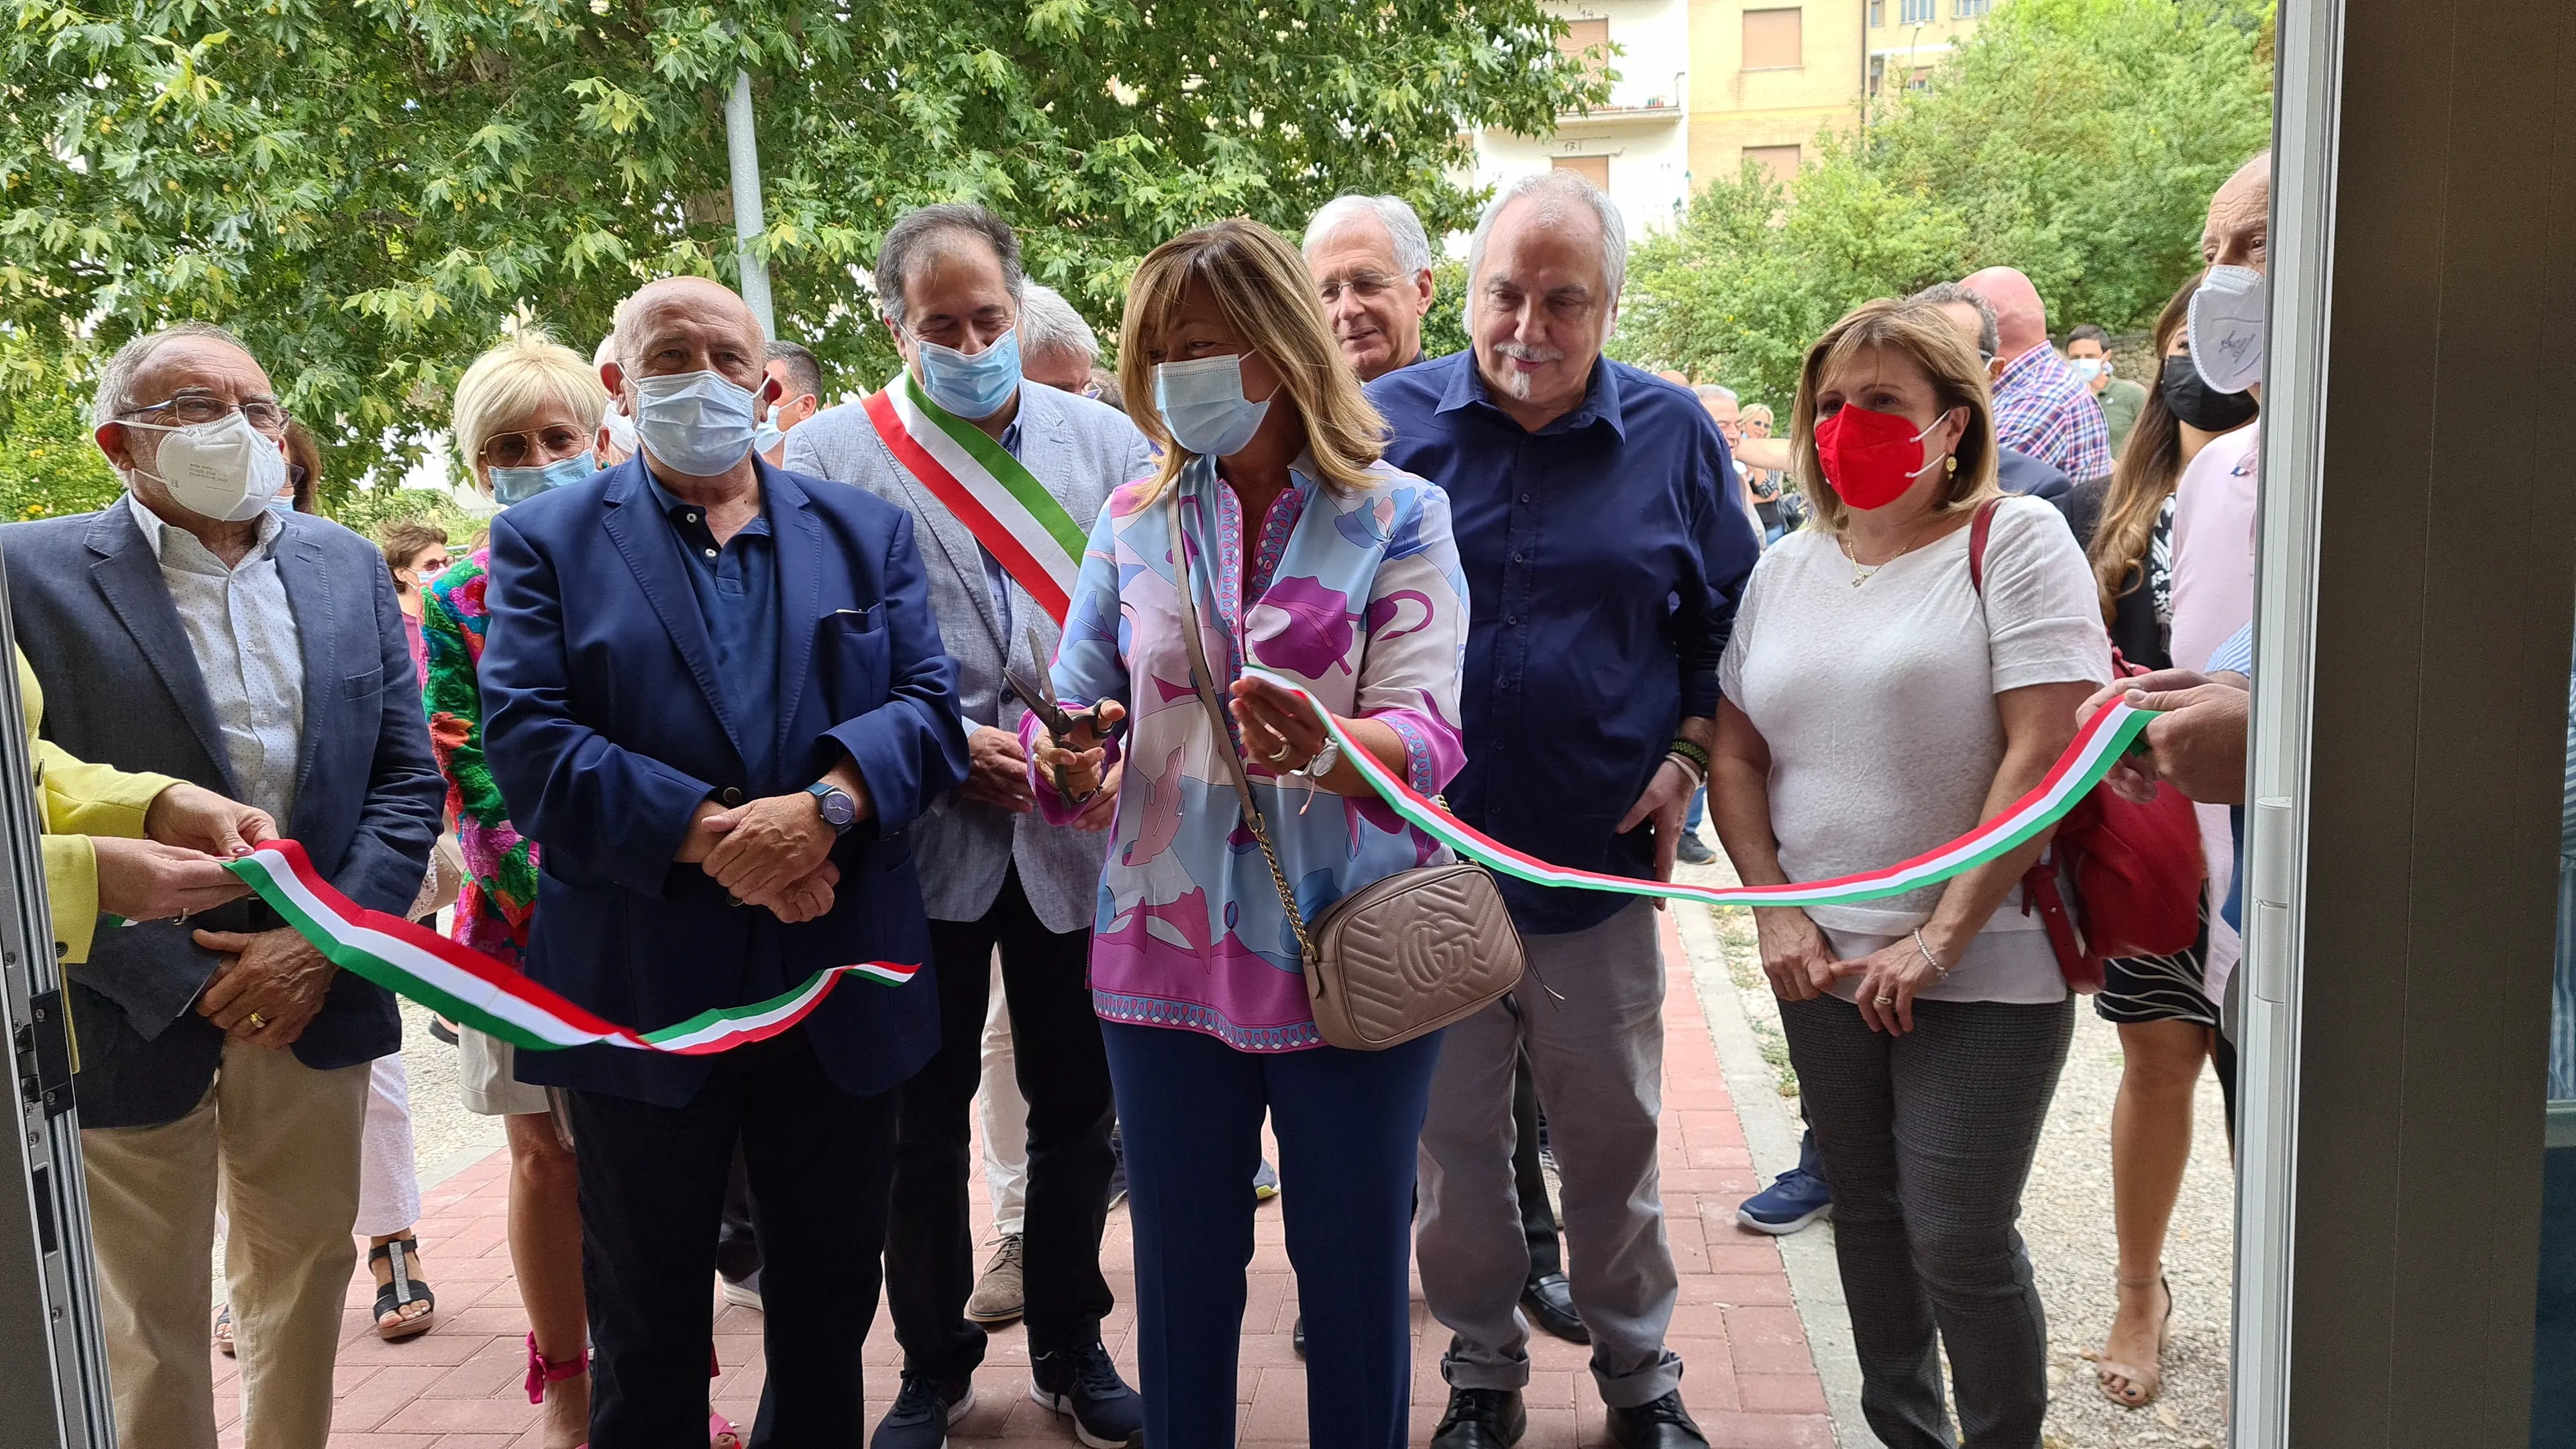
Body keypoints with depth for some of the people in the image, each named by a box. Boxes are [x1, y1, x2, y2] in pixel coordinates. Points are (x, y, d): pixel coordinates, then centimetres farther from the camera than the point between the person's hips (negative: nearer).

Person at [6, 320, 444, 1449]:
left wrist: (324, 944, -8)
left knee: (304, 1275, 18)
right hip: (133, 1015, -4)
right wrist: (185, 980, -14)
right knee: (146, 1323, 8)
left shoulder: (348, 567, 6)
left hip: (315, 996, 4)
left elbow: (408, 778, 4)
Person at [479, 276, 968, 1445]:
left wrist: (824, 804, -20)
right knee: (646, 1326, 14)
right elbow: (526, 739, -9)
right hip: (640, 992, -2)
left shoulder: (866, 533, 10)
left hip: (844, 987, 2)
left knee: (829, 1300, 17)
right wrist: (708, 834, -20)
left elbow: (929, 704, -1)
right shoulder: (546, 541, 3)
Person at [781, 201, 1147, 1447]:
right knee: (925, 1116, 11)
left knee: (1075, 1106, 13)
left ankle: (1071, 1347, 32)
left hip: (1080, 831, 2)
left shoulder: (1109, 443, 5)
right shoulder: (829, 455, 0)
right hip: (920, 834, -1)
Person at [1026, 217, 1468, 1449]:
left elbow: (1428, 732, -13)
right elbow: (1071, 707, 7)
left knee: (1355, 1275, 11)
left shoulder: (1396, 516, -3)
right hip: (1169, 947, 3)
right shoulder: (1136, 520, 7)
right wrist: (1069, 759, -16)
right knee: (1182, 1273, 15)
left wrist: (1325, 742, -35)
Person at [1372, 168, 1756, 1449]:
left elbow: (1727, 616, 10)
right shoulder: (1387, 422, -1)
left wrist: (1687, 755, -1)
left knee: (1612, 1134, 14)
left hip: (1602, 859, 0)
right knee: (1452, 1139, 12)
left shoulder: (1672, 434, 1)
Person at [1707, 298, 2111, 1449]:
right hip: (1823, 961, 5)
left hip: (1985, 969, -5)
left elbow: (2044, 753, -15)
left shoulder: (2015, 543, -7)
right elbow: (1738, 754, 11)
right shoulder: (1785, 567, 9)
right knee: (1866, 1215, 15)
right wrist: (1775, 912, -1)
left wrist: (1941, 939, -18)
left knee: (1959, 1241, -2)